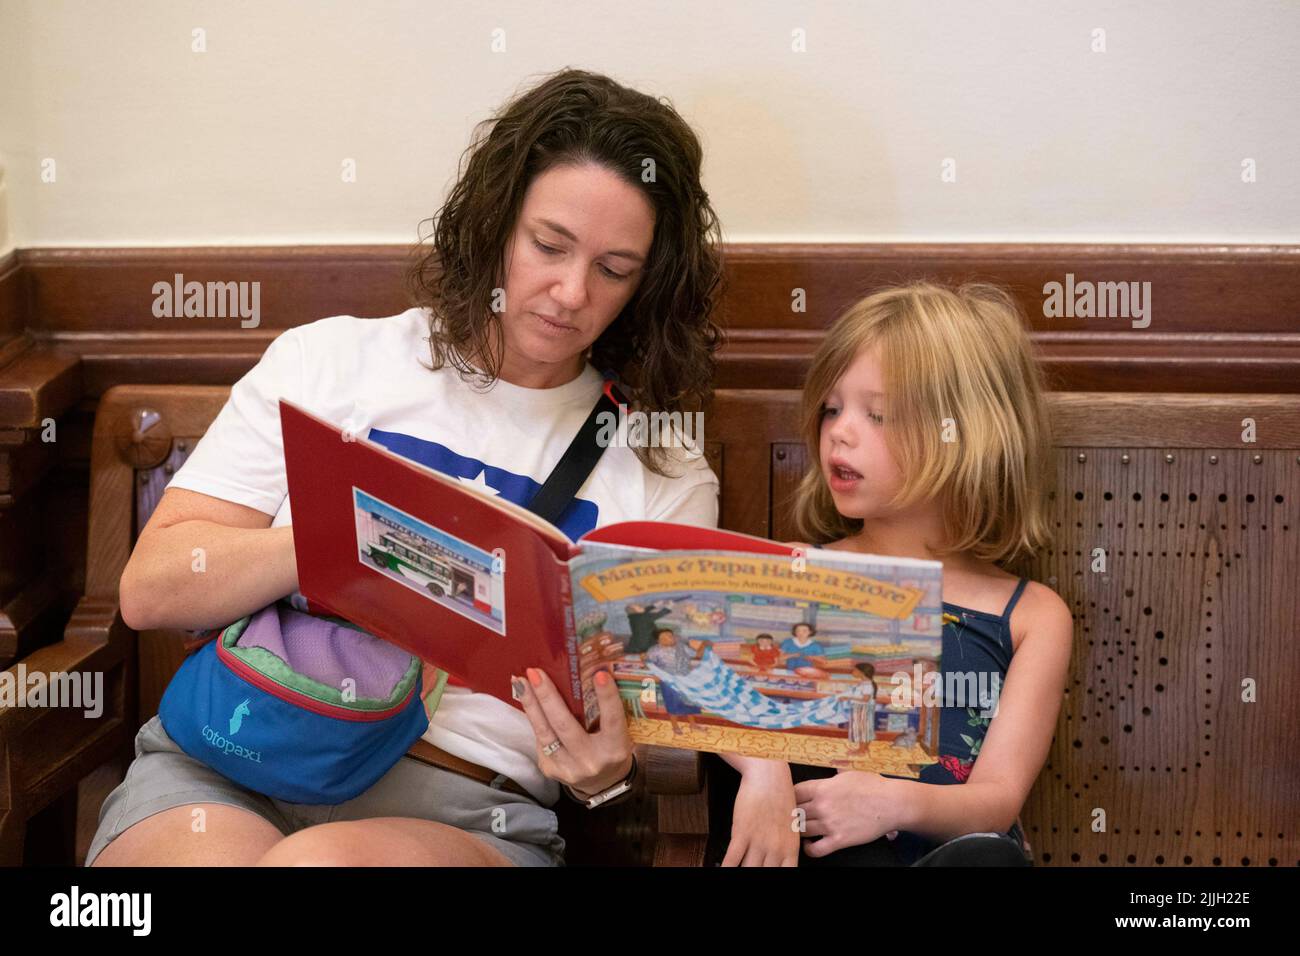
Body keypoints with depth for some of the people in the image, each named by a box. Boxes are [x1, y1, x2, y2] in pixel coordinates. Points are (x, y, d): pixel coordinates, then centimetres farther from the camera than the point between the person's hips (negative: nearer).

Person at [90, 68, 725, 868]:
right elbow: (151, 590, 5)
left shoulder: (666, 478, 11)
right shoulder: (329, 361, 11)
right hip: (225, 765, 1)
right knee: (211, 855, -34)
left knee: (327, 860, -34)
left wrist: (607, 770, -16)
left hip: (470, 807, -1)